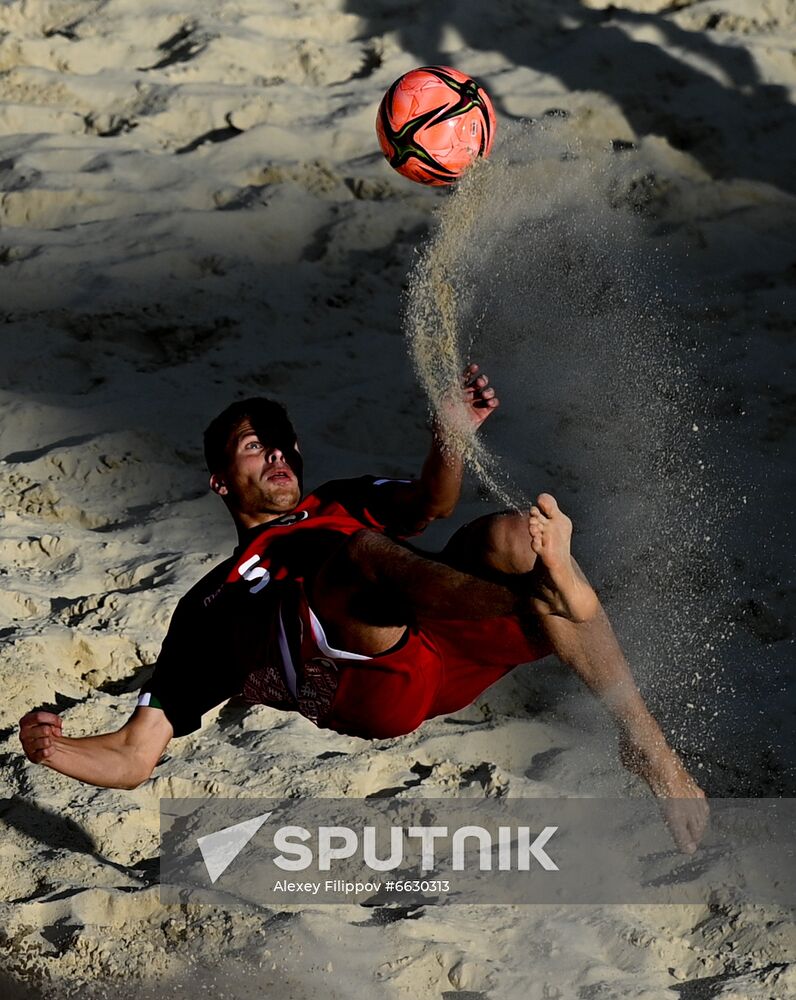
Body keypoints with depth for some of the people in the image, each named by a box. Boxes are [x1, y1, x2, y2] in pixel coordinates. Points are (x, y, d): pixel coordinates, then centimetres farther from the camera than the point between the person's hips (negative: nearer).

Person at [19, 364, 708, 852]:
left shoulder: (346, 502, 39)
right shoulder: (212, 601, 30)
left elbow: (429, 506, 16)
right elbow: (132, 758, 23)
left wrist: (451, 436, -7)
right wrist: (51, 750, 1)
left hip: (450, 647, 3)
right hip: (355, 683, -3)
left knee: (506, 537, -24)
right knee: (359, 549, -30)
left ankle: (648, 746, -31)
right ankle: (547, 587, -57)